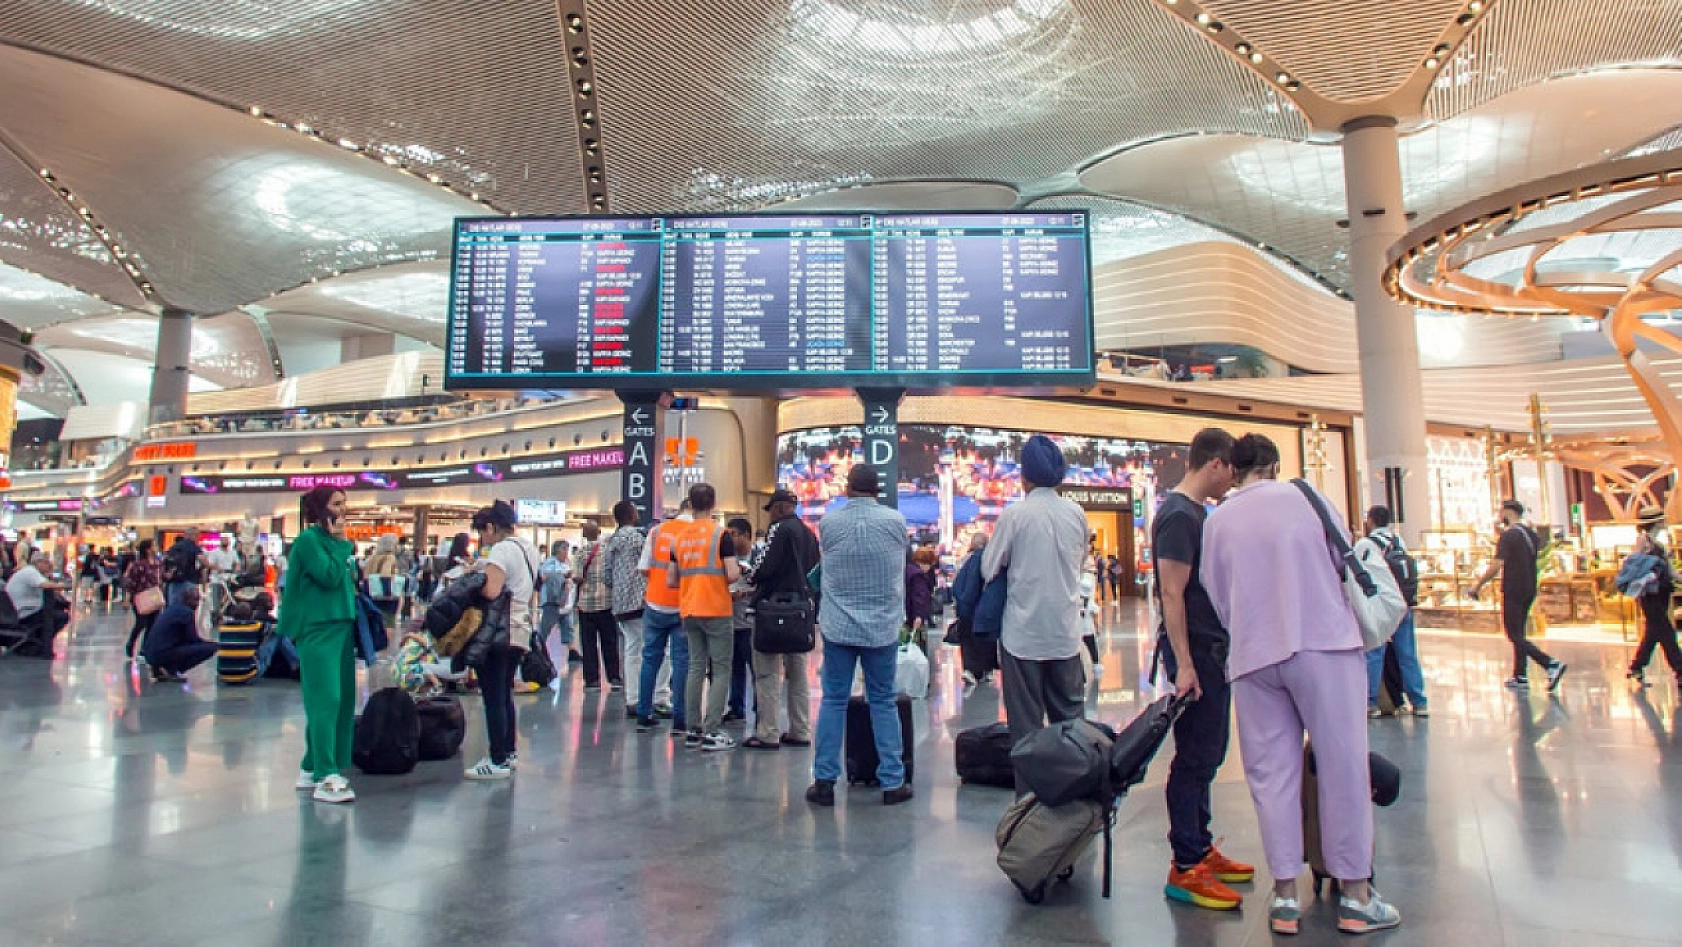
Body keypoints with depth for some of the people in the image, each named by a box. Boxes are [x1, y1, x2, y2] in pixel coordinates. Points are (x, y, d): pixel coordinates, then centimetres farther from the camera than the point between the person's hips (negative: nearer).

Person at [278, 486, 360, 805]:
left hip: (341, 626, 8)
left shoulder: (333, 539, 15)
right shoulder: (308, 539, -8)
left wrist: (346, 547, 5)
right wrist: (342, 544, -10)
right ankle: (326, 778, -10)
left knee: (341, 700, 9)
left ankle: (310, 768, 19)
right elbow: (329, 577, -17)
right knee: (326, 700, -11)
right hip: (318, 629, -8)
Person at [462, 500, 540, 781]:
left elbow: (491, 591, -25)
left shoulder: (501, 549, -13)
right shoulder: (528, 548, 15)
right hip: (520, 630, 9)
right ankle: (509, 752, 23)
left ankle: (498, 762, -1)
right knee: (505, 695, 17)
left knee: (493, 698, -4)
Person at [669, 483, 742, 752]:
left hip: (689, 611, 6)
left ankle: (693, 730, 14)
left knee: (696, 668, 11)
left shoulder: (681, 537, 7)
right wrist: (737, 572, 5)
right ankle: (712, 733, -3)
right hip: (717, 611, -5)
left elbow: (671, 580, 9)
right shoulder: (721, 534, -9)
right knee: (720, 670, 1)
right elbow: (732, 574, -16)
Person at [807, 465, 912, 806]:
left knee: (833, 701, 7)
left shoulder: (829, 522, -5)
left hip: (838, 626, 0)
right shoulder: (895, 520, -6)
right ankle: (892, 782, 13)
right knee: (883, 702, 9)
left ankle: (824, 781, 10)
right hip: (882, 627, 0)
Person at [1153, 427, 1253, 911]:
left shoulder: (1195, 511, 14)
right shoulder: (1179, 516, -17)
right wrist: (1184, 665, -24)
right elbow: (1171, 593, -22)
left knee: (1206, 752, 16)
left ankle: (1201, 849, 27)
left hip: (1211, 647, 10)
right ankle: (1184, 869, 5)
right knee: (1195, 757, -4)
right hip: (1194, 650, -10)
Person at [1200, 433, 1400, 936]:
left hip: (1253, 655, 2)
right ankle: (1355, 895, 13)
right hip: (1324, 643, -2)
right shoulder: (1303, 495, 2)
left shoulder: (1216, 521, 8)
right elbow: (1347, 559, 9)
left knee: (1272, 773, 8)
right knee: (1343, 765, 6)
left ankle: (1285, 895, 13)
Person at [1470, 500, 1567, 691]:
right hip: (1530, 590, 8)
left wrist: (1478, 585, -12)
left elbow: (1497, 565, -19)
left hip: (1513, 591, -8)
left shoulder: (1508, 536, -14)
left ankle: (1552, 664, -19)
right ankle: (1520, 677, 15)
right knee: (1518, 634, 14)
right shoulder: (1532, 535, 10)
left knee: (1515, 635, -6)